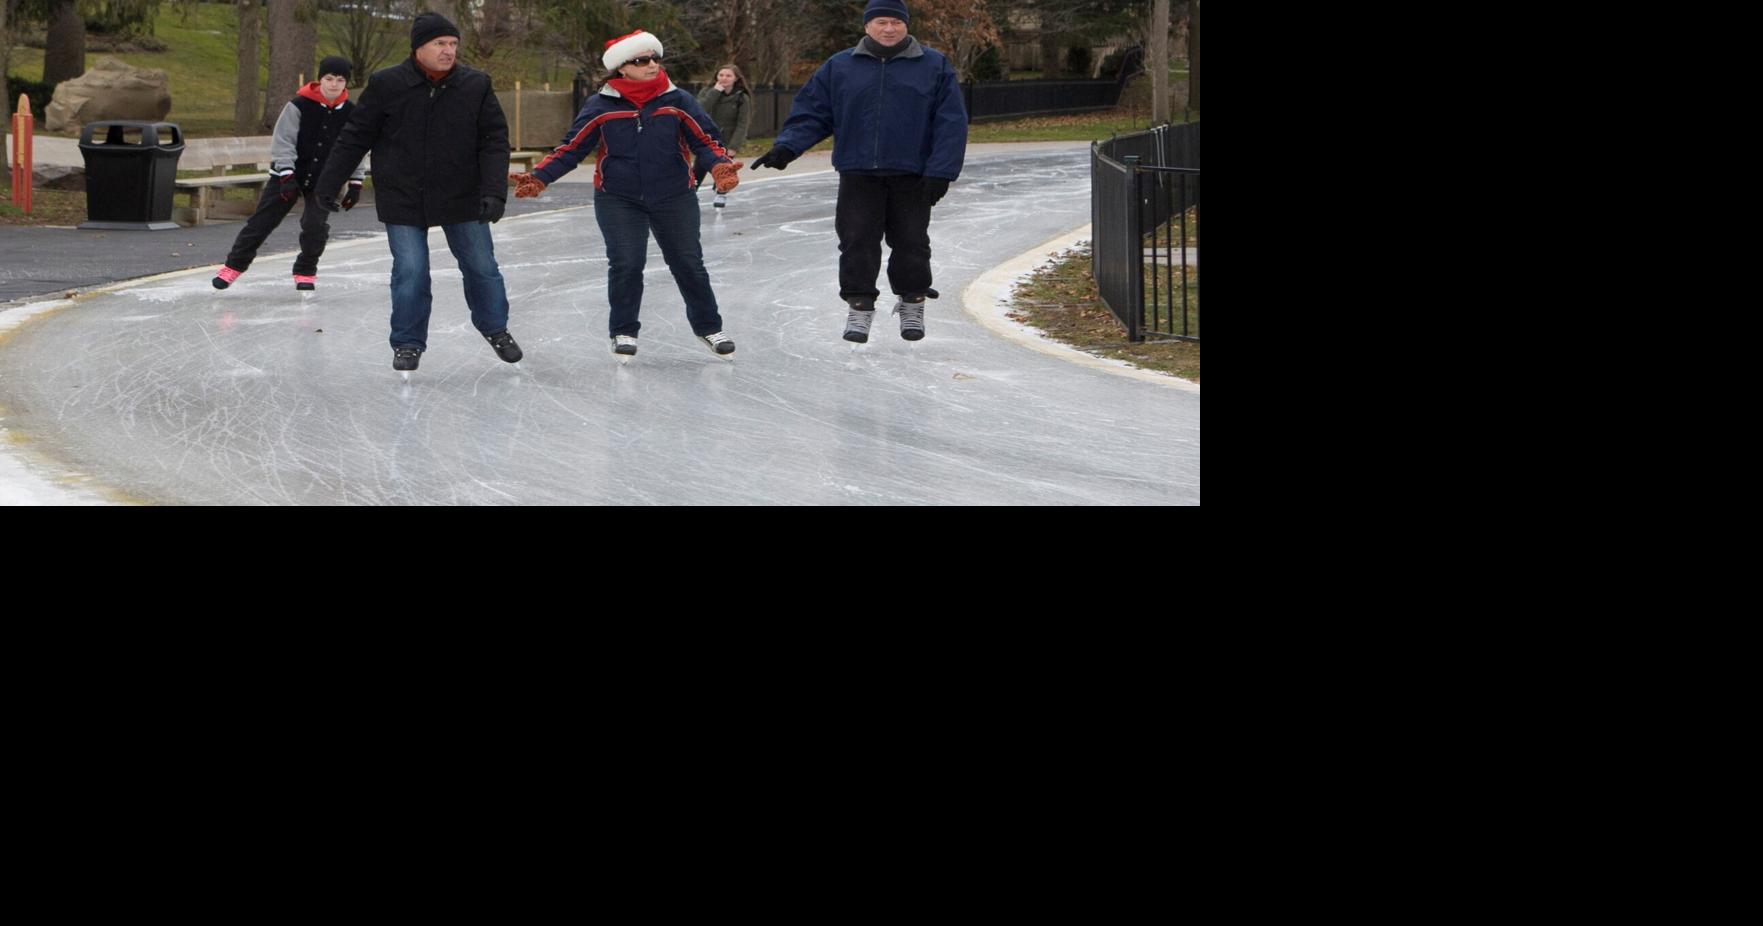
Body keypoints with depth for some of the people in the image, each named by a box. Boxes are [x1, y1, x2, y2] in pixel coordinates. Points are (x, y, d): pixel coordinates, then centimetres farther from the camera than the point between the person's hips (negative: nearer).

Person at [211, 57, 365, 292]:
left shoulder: (349, 112, -7)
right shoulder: (300, 105, -17)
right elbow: (283, 141, -16)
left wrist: (355, 184, 0)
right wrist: (286, 176, -22)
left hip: (324, 180, 2)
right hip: (288, 175, -2)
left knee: (316, 225, -12)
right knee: (262, 221, 2)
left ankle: (305, 272, 9)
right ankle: (234, 265, 15)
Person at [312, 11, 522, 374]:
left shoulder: (476, 85, -7)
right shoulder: (387, 85, -10)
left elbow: (494, 140, -6)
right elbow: (355, 137, -2)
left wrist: (494, 191, -17)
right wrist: (329, 182, 1)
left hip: (462, 198, 2)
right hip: (403, 201, -2)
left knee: (482, 267, 10)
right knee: (409, 272, -2)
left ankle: (494, 328, 33)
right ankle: (408, 343, 14)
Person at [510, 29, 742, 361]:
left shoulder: (678, 101, -4)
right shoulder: (601, 106, -5)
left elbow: (704, 141, -6)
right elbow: (571, 149, -2)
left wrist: (721, 166, -26)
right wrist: (538, 178, -12)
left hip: (674, 198, 1)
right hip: (618, 200, -1)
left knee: (688, 262, 7)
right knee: (625, 264, -9)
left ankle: (708, 327, 24)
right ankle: (624, 332, 9)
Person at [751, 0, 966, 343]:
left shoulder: (934, 67, 1)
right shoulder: (840, 68, 6)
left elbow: (951, 123, -2)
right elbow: (811, 114, 7)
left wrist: (940, 172, -10)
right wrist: (786, 147, -9)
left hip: (911, 177, -1)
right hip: (858, 176, 1)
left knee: (911, 243, 6)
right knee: (857, 241, -1)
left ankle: (912, 305, 22)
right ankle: (859, 306, 8)